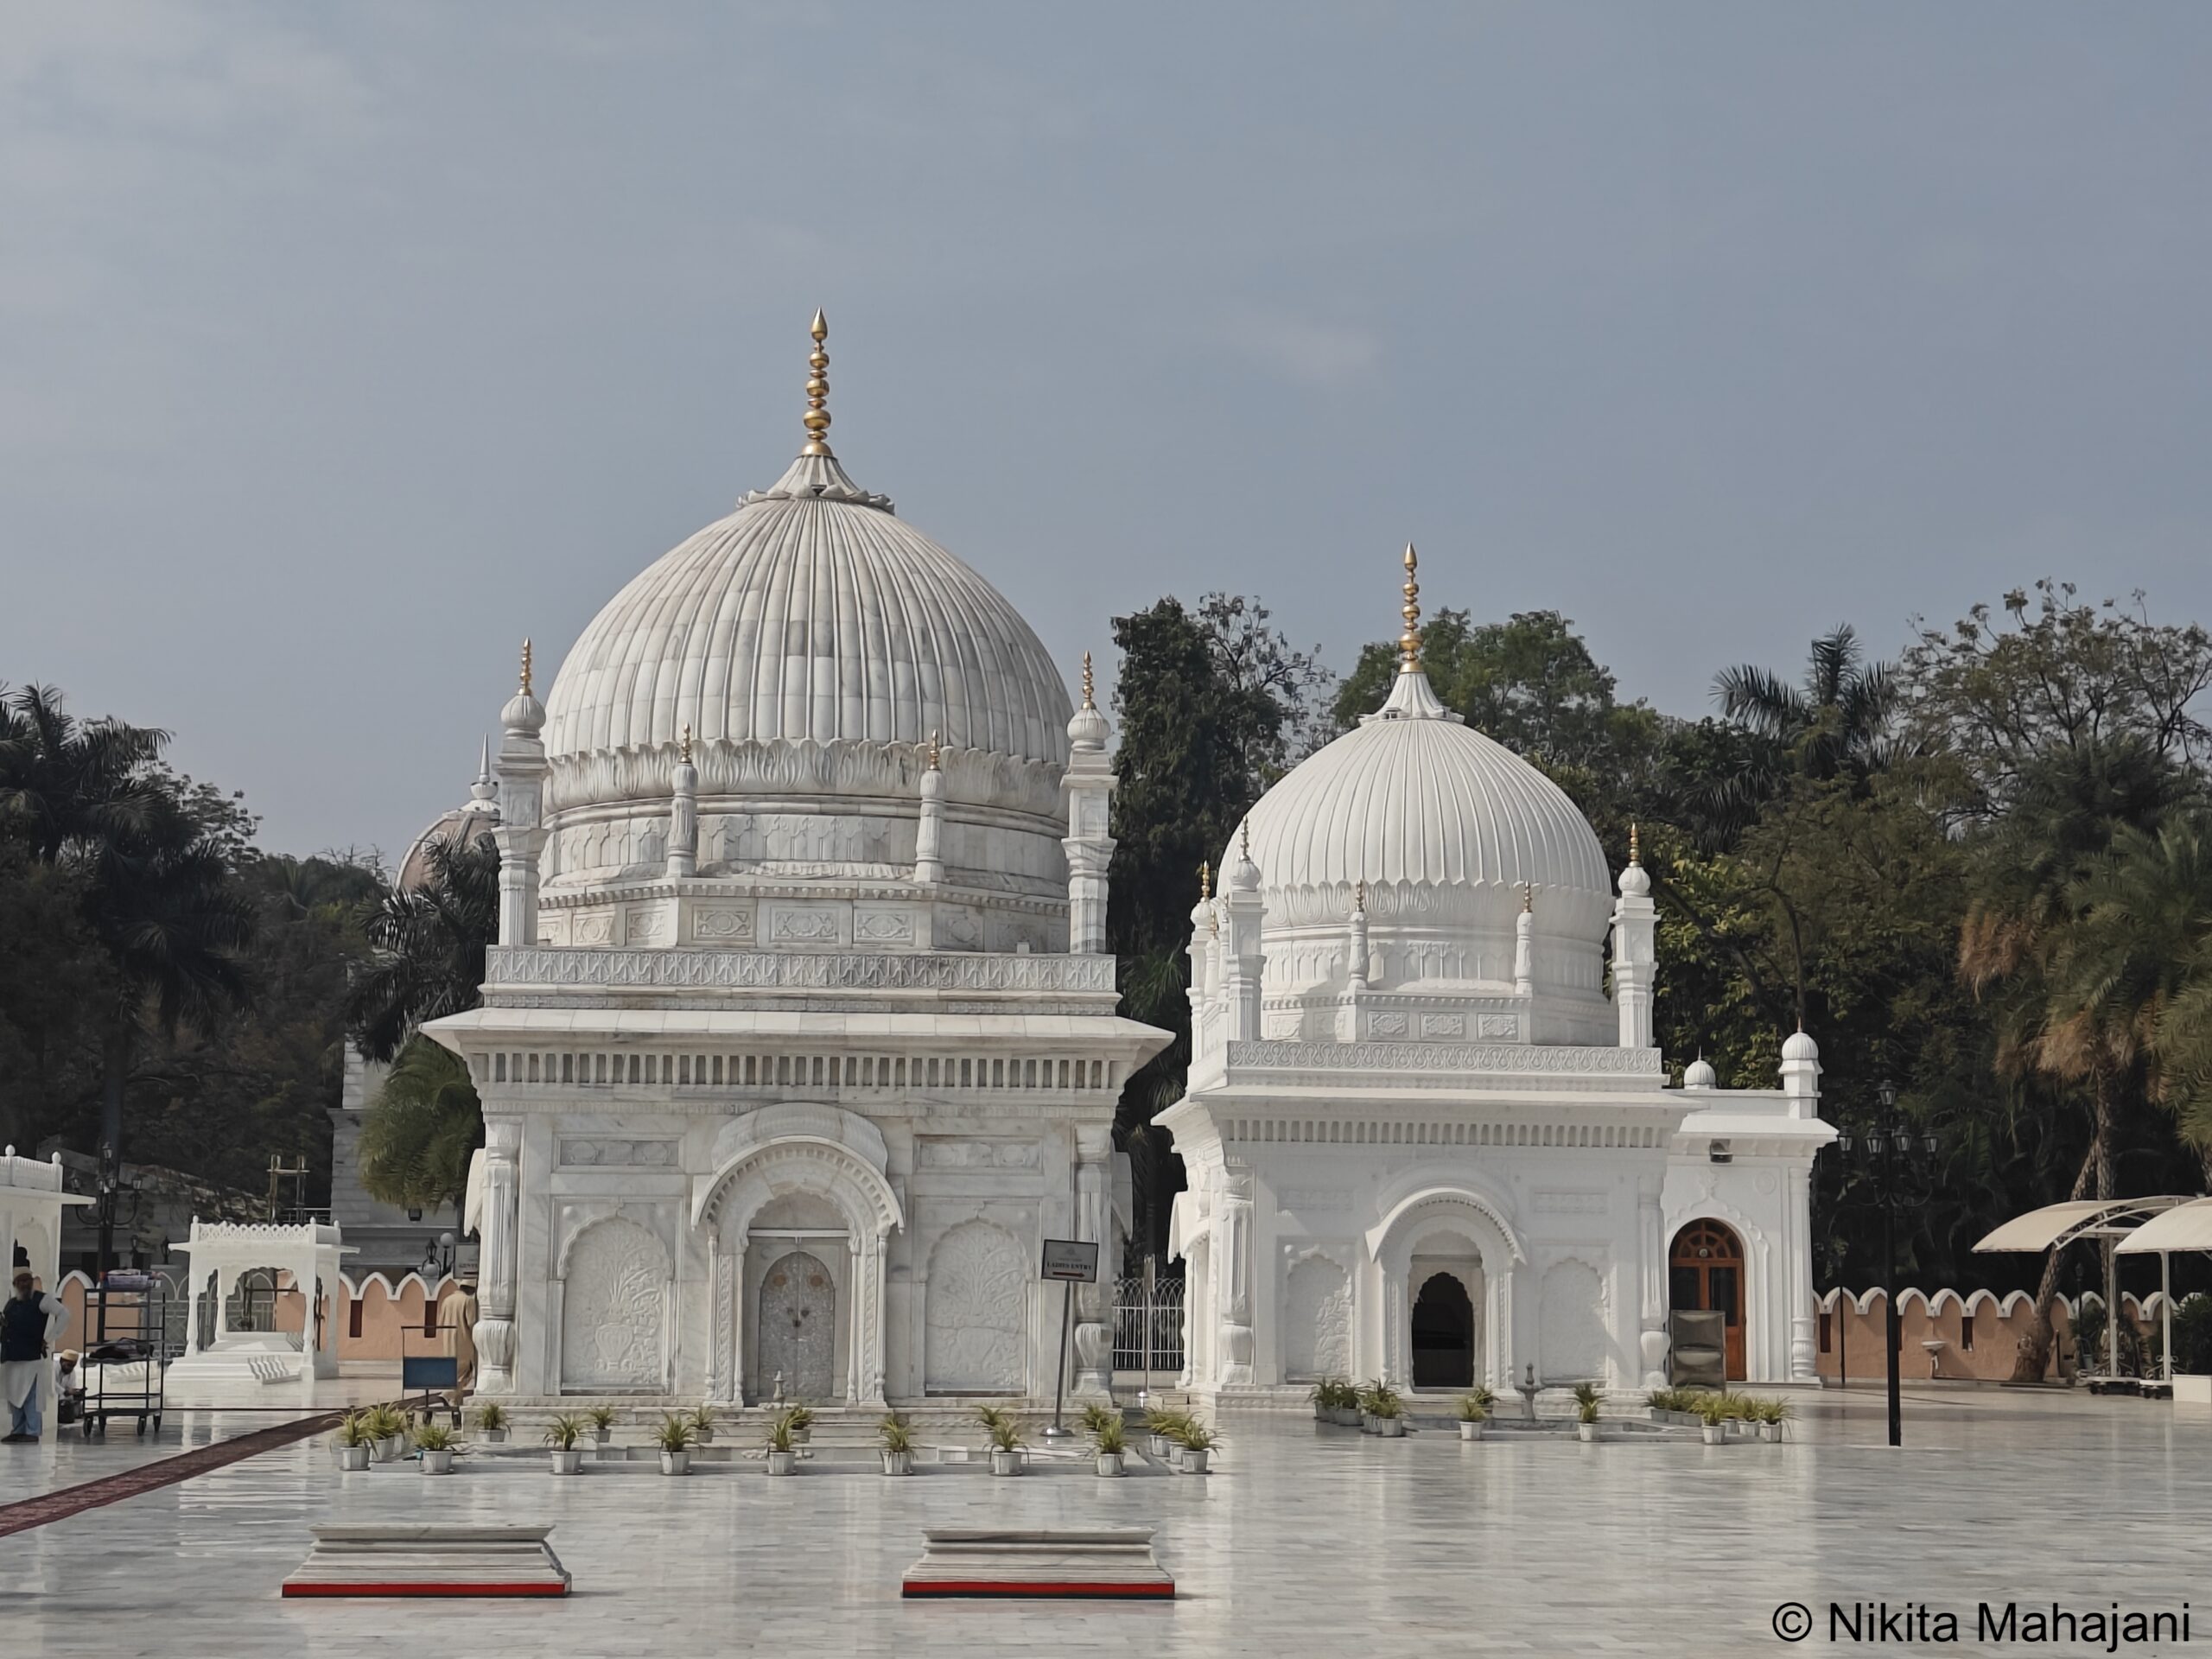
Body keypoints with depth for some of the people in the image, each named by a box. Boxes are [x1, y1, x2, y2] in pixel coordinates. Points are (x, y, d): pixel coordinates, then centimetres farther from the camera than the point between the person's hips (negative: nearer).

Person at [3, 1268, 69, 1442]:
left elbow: (63, 1314, -10)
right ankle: (18, 1430, 13)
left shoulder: (41, 1300, -2)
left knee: (29, 1396, -9)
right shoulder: (11, 1303, 19)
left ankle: (32, 1432, -8)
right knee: (13, 1395, 8)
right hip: (11, 1356, 7)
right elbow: (5, 1324, 31)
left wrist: (49, 1339, -11)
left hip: (31, 1355, -7)